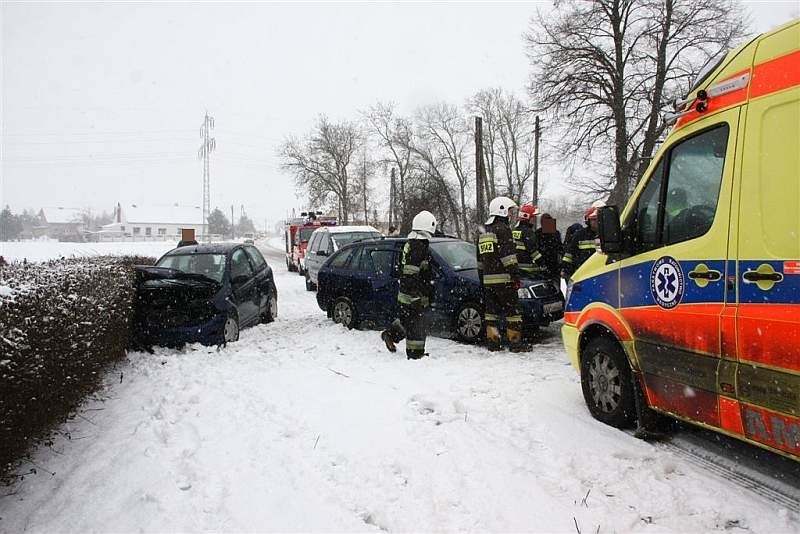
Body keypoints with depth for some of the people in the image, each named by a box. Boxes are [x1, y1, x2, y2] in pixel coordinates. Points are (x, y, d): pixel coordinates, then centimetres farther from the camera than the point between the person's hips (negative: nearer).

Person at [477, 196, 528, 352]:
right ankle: (515, 342, 0)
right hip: (504, 279, -7)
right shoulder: (502, 228, -8)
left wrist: (482, 277, 28)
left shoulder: (482, 231, 18)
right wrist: (515, 275, -15)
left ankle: (492, 341, 11)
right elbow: (508, 255, -16)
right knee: (512, 310, -2)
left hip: (487, 279, 8)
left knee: (491, 310, 10)